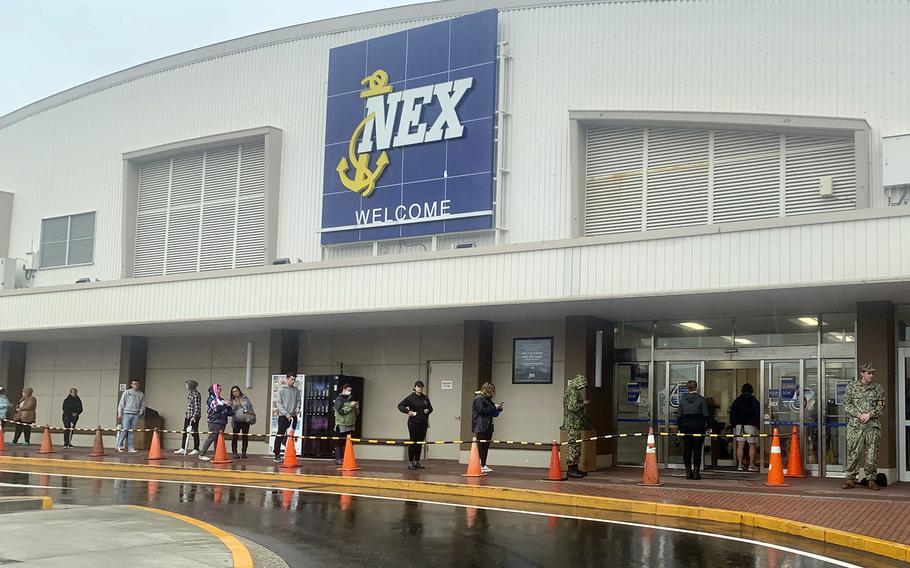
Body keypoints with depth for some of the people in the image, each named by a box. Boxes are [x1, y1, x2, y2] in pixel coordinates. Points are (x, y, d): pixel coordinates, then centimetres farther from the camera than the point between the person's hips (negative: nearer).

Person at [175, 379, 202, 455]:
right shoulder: (189, 393, 11)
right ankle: (183, 449, 12)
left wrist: (194, 416, -25)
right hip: (188, 415, 9)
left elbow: (197, 407, -20)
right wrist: (186, 413, 20)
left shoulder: (196, 394, -16)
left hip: (194, 416, -9)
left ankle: (196, 449, 7)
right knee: (185, 432, 8)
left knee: (194, 432, -1)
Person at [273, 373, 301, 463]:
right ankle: (277, 455, 1)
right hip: (283, 416, -4)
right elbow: (279, 403, -6)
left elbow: (298, 400, 12)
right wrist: (286, 413, -14)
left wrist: (298, 407, -10)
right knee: (280, 436, -3)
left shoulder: (296, 390, 9)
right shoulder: (281, 390, -2)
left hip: (293, 416, 4)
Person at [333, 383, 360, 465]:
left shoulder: (350, 399, 16)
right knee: (340, 442, -3)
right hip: (341, 425, -6)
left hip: (350, 425, 6)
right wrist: (350, 406, -19)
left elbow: (356, 412, 22)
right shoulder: (339, 399, -5)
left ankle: (345, 458, 9)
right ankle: (338, 459, 0)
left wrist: (356, 407, 1)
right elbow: (340, 411, -18)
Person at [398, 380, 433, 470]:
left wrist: (428, 410, 3)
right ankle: (410, 462, 4)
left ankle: (417, 461, 18)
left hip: (423, 423, 5)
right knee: (413, 442, -3)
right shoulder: (411, 398, -3)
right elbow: (400, 405, -4)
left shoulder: (425, 398, 11)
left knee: (420, 443, 9)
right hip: (413, 423, -5)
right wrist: (407, 411, -16)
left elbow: (430, 408, 24)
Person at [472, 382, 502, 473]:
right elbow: (482, 410, -18)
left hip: (488, 427, 9)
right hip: (481, 427, -9)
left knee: (486, 447, 8)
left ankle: (483, 465, 10)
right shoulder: (479, 398, -7)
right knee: (481, 446, -9)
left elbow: (493, 413, 27)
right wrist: (493, 408, -12)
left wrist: (498, 408, 8)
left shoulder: (487, 399, 21)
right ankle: (482, 466, -9)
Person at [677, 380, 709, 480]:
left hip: (686, 426, 2)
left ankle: (688, 472, 6)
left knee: (686, 450, 7)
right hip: (698, 426, -2)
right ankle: (696, 471, 0)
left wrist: (680, 428, 10)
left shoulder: (682, 398, 2)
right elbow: (705, 415, -5)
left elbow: (679, 415, 4)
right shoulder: (701, 399, -4)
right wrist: (706, 426, 3)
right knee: (697, 450, 3)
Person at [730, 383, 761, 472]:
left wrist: (733, 424, 15)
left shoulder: (737, 401, 8)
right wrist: (758, 426, 6)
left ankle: (740, 464, -1)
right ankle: (751, 465, 0)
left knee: (740, 445, 2)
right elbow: (758, 414, 0)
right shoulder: (754, 401, 1)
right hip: (751, 425, -2)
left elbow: (732, 414, 9)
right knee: (752, 445, 3)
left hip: (739, 425, 2)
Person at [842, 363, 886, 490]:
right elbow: (847, 405, 3)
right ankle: (850, 479, 4)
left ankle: (871, 479, 10)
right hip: (855, 426, -1)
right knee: (853, 453, -1)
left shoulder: (878, 388, 9)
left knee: (872, 454, 1)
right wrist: (859, 415, -10)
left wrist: (869, 415, -10)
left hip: (873, 425, 1)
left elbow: (881, 407, 5)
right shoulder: (852, 387, 7)